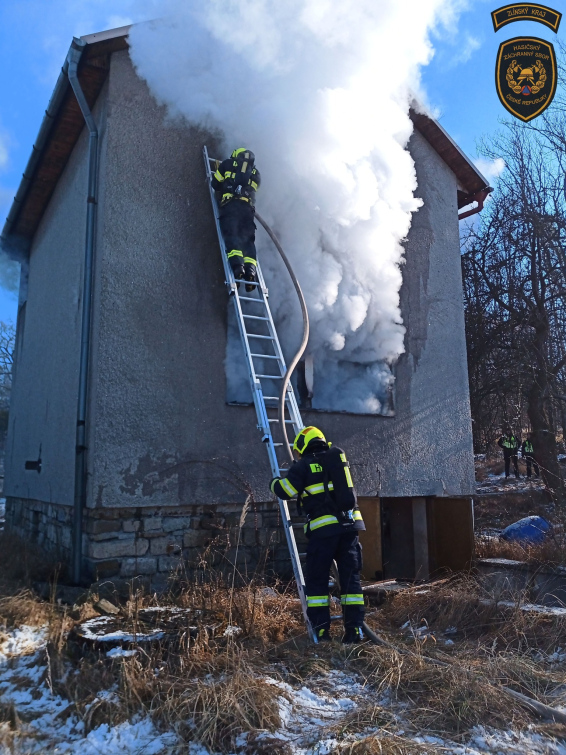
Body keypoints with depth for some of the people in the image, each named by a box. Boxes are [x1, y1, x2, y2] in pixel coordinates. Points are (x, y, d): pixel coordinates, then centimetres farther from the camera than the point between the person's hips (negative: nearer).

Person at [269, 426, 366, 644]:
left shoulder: (304, 465, -3)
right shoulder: (339, 458, 15)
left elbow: (284, 491, -3)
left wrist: (274, 482, 19)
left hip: (323, 528, -5)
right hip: (350, 524, 5)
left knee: (317, 580, 8)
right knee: (350, 578, 11)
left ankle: (321, 630, 8)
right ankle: (354, 629, 10)